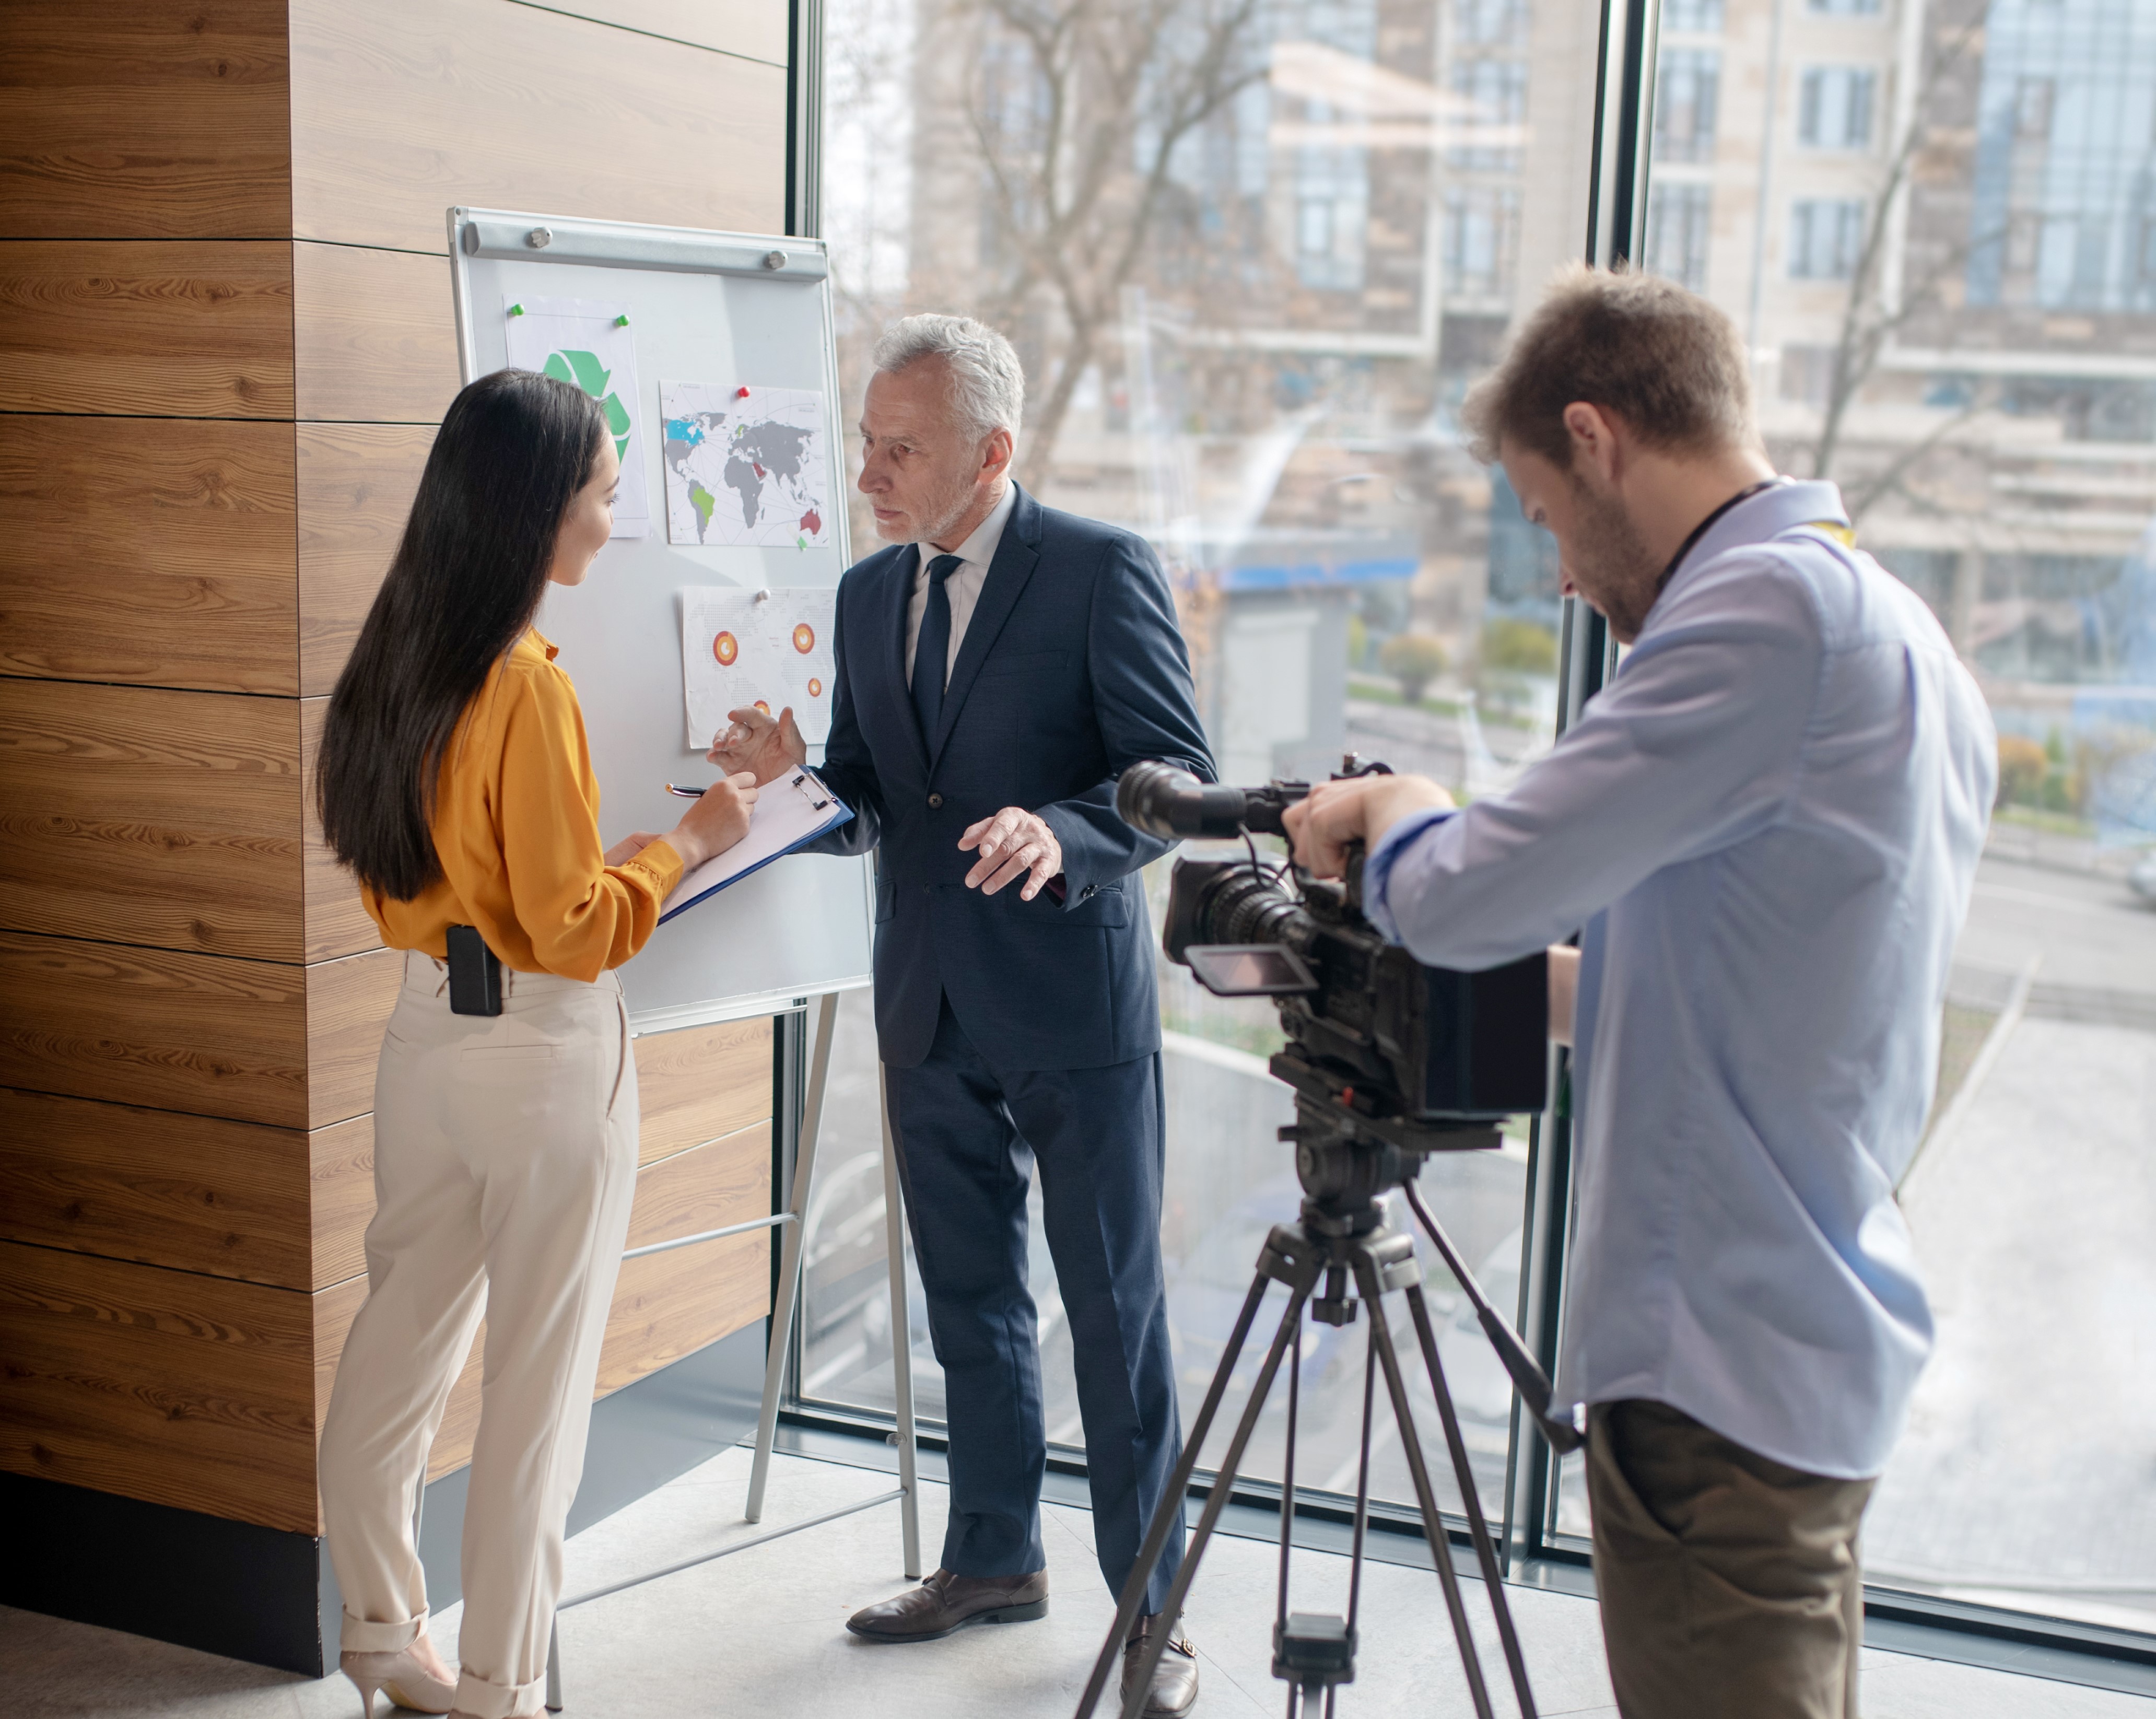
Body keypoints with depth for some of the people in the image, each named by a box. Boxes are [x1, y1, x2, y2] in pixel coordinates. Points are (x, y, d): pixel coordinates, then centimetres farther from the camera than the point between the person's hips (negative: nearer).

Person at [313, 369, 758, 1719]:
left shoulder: (397, 660, 4)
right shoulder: (529, 688, -20)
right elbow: (574, 930, -19)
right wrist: (687, 841, -6)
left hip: (426, 1028, 8)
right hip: (542, 1051, -8)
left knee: (404, 1334, 17)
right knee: (540, 1372, 5)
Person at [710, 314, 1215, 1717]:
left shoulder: (1102, 571, -10)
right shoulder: (867, 595, 9)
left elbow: (1180, 779, -13)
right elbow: (873, 802, 14)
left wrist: (1061, 835, -31)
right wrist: (798, 779, -8)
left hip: (1074, 1011, -6)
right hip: (930, 1013, 6)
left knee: (1116, 1310, 4)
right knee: (971, 1302, 18)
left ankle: (1151, 1605, 18)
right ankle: (996, 1558, 35)